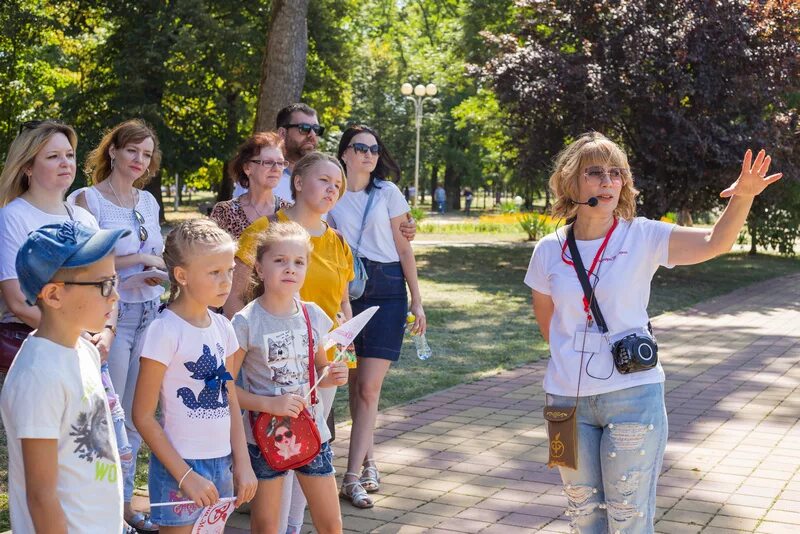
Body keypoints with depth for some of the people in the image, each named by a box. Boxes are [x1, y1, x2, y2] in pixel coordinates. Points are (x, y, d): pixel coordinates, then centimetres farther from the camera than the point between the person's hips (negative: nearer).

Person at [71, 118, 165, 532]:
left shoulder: (149, 202, 12)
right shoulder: (89, 199, -7)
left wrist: (159, 273, -2)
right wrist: (141, 259, -15)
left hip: (149, 313, 6)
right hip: (111, 314, -6)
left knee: (135, 413, 11)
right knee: (108, 414, -1)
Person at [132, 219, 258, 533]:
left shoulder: (222, 327, 4)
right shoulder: (165, 331, -15)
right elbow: (143, 416, -13)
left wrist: (242, 464, 5)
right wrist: (186, 475, -15)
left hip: (222, 464, 6)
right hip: (181, 465, -6)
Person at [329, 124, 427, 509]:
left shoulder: (387, 193, 3)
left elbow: (404, 249, 5)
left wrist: (417, 301, 1)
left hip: (386, 289, -2)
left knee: (368, 386, -7)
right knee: (354, 382, 6)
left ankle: (353, 476, -5)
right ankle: (367, 460, 22)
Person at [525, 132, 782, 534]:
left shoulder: (641, 237, -7)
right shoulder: (549, 251, -2)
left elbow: (715, 242, -22)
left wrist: (742, 197, -38)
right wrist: (573, 361, 11)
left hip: (633, 397, -2)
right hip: (566, 397, 2)